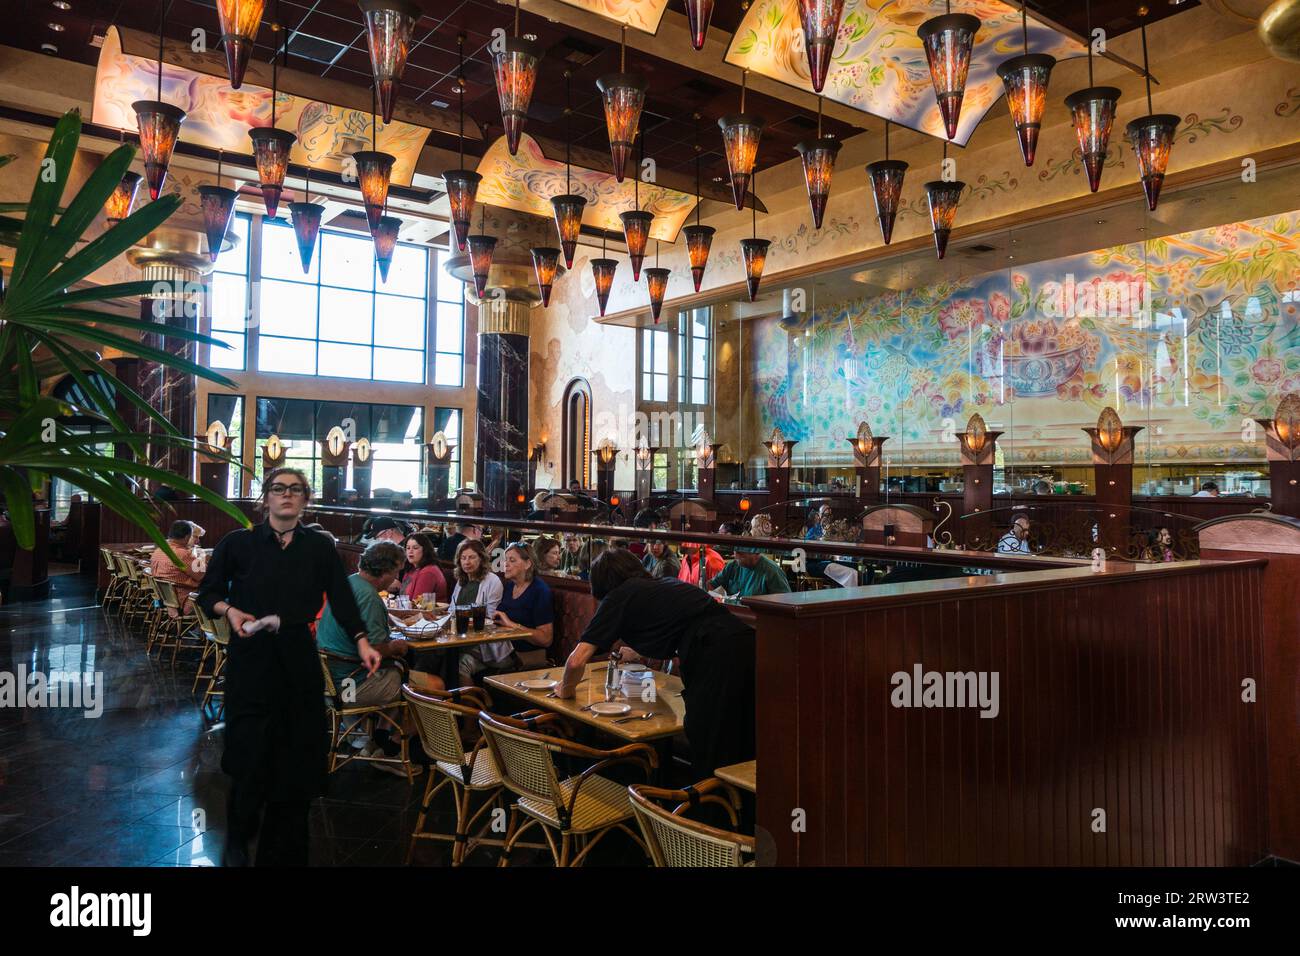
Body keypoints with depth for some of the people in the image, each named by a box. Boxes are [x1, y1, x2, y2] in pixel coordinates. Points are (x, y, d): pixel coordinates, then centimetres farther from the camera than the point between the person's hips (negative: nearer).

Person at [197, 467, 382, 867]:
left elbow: (343, 599, 1)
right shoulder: (238, 543, 1)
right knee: (251, 753, -4)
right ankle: (237, 840, 23)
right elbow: (208, 593, 8)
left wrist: (362, 643, -10)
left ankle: (282, 851, 22)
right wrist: (230, 611, -13)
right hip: (251, 658, -2)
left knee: (299, 757, 5)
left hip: (299, 660, 2)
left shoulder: (320, 547, 5)